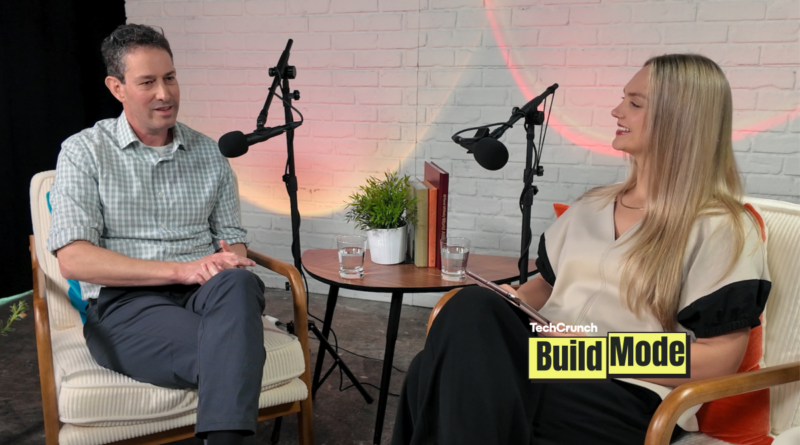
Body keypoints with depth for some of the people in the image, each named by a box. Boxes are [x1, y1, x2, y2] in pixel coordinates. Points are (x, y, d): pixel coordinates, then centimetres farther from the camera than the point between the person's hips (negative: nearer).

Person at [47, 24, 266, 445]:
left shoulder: (208, 153, 15)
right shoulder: (84, 151, 4)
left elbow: (232, 238, 17)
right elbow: (73, 259, -7)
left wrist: (232, 262, -10)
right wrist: (182, 269, -17)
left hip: (206, 298, 4)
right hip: (125, 305, -3)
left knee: (239, 284, -35)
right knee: (237, 357, -34)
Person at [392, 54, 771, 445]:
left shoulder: (723, 228, -1)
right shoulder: (592, 206, 20)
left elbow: (718, 359, -6)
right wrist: (509, 303, 0)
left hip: (630, 399, -6)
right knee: (473, 311, -30)